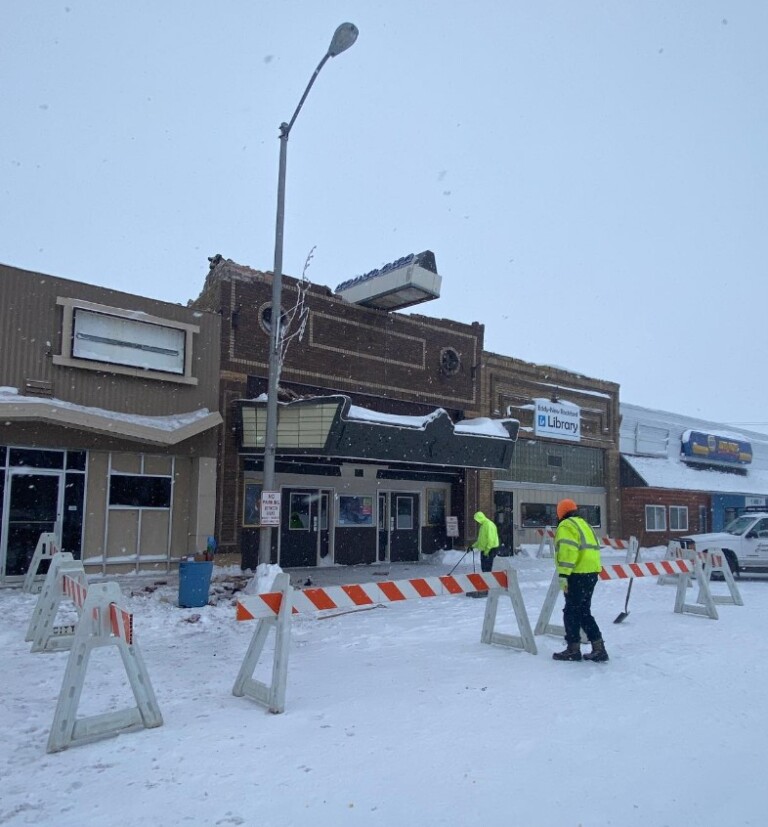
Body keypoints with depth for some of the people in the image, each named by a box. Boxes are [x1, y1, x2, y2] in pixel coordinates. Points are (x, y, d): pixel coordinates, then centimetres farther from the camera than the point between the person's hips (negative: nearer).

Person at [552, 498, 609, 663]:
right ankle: (598, 649, 13)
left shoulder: (566, 526, -7)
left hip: (578, 575, -9)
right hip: (591, 573, 9)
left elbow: (567, 551, -20)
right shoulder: (584, 524, 21)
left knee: (571, 612, 1)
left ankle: (573, 649, 6)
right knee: (584, 611, 15)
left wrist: (563, 574, -22)